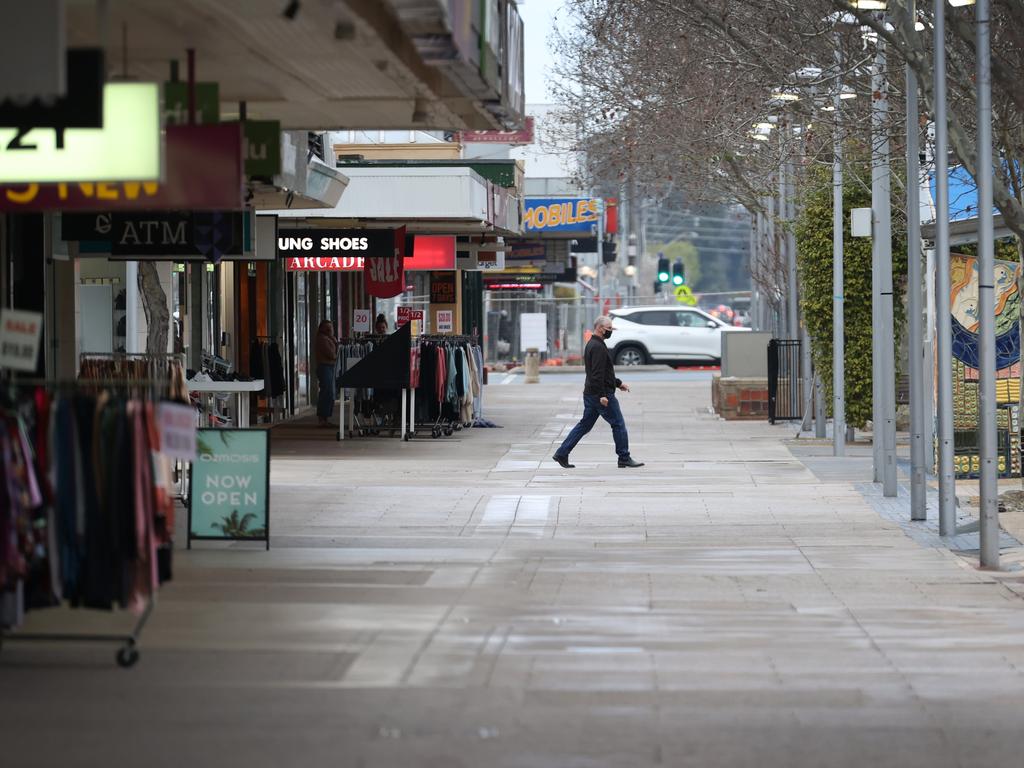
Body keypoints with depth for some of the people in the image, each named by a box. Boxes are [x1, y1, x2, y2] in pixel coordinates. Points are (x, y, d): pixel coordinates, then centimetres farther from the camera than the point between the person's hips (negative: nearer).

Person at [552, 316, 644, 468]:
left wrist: (618, 383, 29)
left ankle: (562, 454, 9)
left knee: (584, 425, 12)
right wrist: (602, 395, -26)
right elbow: (597, 374, -24)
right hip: (601, 394, -10)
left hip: (590, 393, 10)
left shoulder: (592, 344, 17)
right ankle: (624, 458, 4)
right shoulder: (598, 347, -17)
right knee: (618, 424, -1)